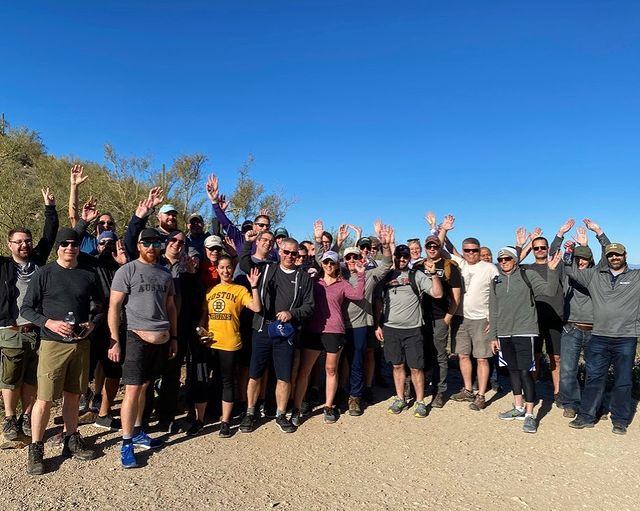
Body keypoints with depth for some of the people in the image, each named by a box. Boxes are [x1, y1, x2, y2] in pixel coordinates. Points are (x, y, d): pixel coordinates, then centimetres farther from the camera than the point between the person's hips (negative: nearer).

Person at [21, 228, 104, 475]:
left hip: (81, 344, 3)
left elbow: (99, 307, 14)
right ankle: (35, 449, 13)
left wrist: (92, 324, -5)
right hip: (53, 344, -3)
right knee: (45, 398, -2)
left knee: (73, 395, 13)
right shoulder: (44, 273, -2)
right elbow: (26, 308, -2)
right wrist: (49, 323, -16)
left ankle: (71, 441, 26)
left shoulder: (89, 275, 5)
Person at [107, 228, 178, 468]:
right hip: (138, 338, -5)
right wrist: (114, 340, -10)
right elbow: (114, 306, -5)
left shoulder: (165, 274, 13)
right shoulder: (127, 271, -3)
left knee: (144, 387, 14)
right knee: (132, 390, -5)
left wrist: (174, 337, 15)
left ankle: (137, 433, 26)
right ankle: (126, 444, 4)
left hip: (162, 340, 5)